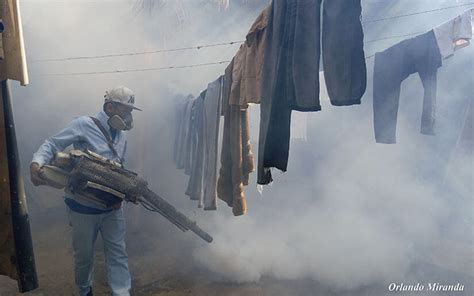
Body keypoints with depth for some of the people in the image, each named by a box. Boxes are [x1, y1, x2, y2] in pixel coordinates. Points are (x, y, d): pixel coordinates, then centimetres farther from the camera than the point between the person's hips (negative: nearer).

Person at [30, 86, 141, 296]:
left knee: (118, 253, 7)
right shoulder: (84, 125, -13)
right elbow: (52, 144, -13)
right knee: (84, 254, 15)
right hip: (84, 207, -5)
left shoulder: (121, 136, 7)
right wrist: (36, 163, -31)